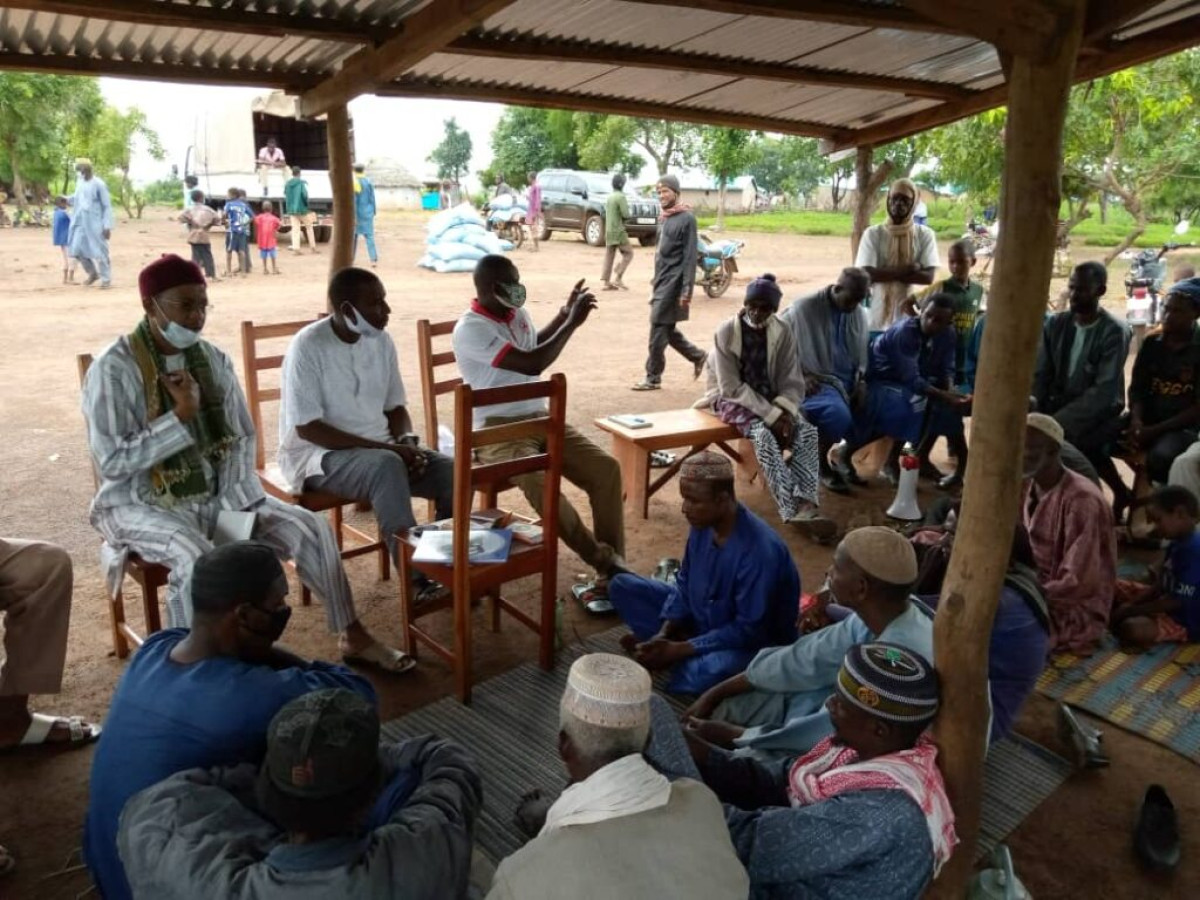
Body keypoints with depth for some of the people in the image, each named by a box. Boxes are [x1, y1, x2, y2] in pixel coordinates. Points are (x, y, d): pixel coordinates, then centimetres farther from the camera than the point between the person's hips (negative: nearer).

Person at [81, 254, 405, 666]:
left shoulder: (213, 359, 3)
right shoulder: (113, 369, -13)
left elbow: (242, 437, 5)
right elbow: (113, 462, -19)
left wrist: (231, 506, -8)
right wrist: (181, 414, -22)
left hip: (217, 496, 5)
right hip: (143, 504, -5)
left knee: (311, 527, -9)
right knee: (196, 558, -36)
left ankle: (352, 635, 4)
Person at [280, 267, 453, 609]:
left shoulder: (381, 341, 3)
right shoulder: (308, 346, -16)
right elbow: (307, 428, -19)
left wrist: (406, 440, -11)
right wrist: (382, 447, -24)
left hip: (380, 450, 6)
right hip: (318, 455, -6)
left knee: (451, 470, -17)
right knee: (387, 466, -37)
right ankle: (418, 580, -31)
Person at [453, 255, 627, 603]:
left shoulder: (517, 313, 8)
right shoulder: (471, 329, -17)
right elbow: (532, 364, -25)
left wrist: (564, 314, 18)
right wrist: (573, 322, -16)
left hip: (539, 418, 8)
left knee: (606, 468, -13)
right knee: (540, 483, -35)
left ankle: (612, 566, -10)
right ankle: (606, 562, -18)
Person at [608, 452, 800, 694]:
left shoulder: (760, 551, -32)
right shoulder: (703, 525, -10)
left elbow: (749, 630, -28)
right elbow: (685, 585, 2)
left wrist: (680, 650, -28)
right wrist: (663, 635, -13)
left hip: (754, 643, -7)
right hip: (700, 620, 7)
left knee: (710, 672, -41)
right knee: (623, 586, -1)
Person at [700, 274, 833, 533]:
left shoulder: (782, 333, -3)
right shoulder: (726, 332, -15)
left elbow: (792, 382, -3)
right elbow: (731, 387, -19)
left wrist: (784, 411, -25)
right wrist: (771, 415, -28)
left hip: (769, 398, 4)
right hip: (731, 398, -4)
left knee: (806, 430, -24)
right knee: (763, 433, -34)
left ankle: (805, 506, -38)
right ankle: (794, 510, -39)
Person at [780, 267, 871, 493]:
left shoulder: (859, 313, 10)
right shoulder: (803, 308, -10)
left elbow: (863, 353, 17)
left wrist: (861, 381, -3)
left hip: (850, 382, 6)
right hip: (816, 382, -6)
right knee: (839, 414, -36)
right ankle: (822, 464, -5)